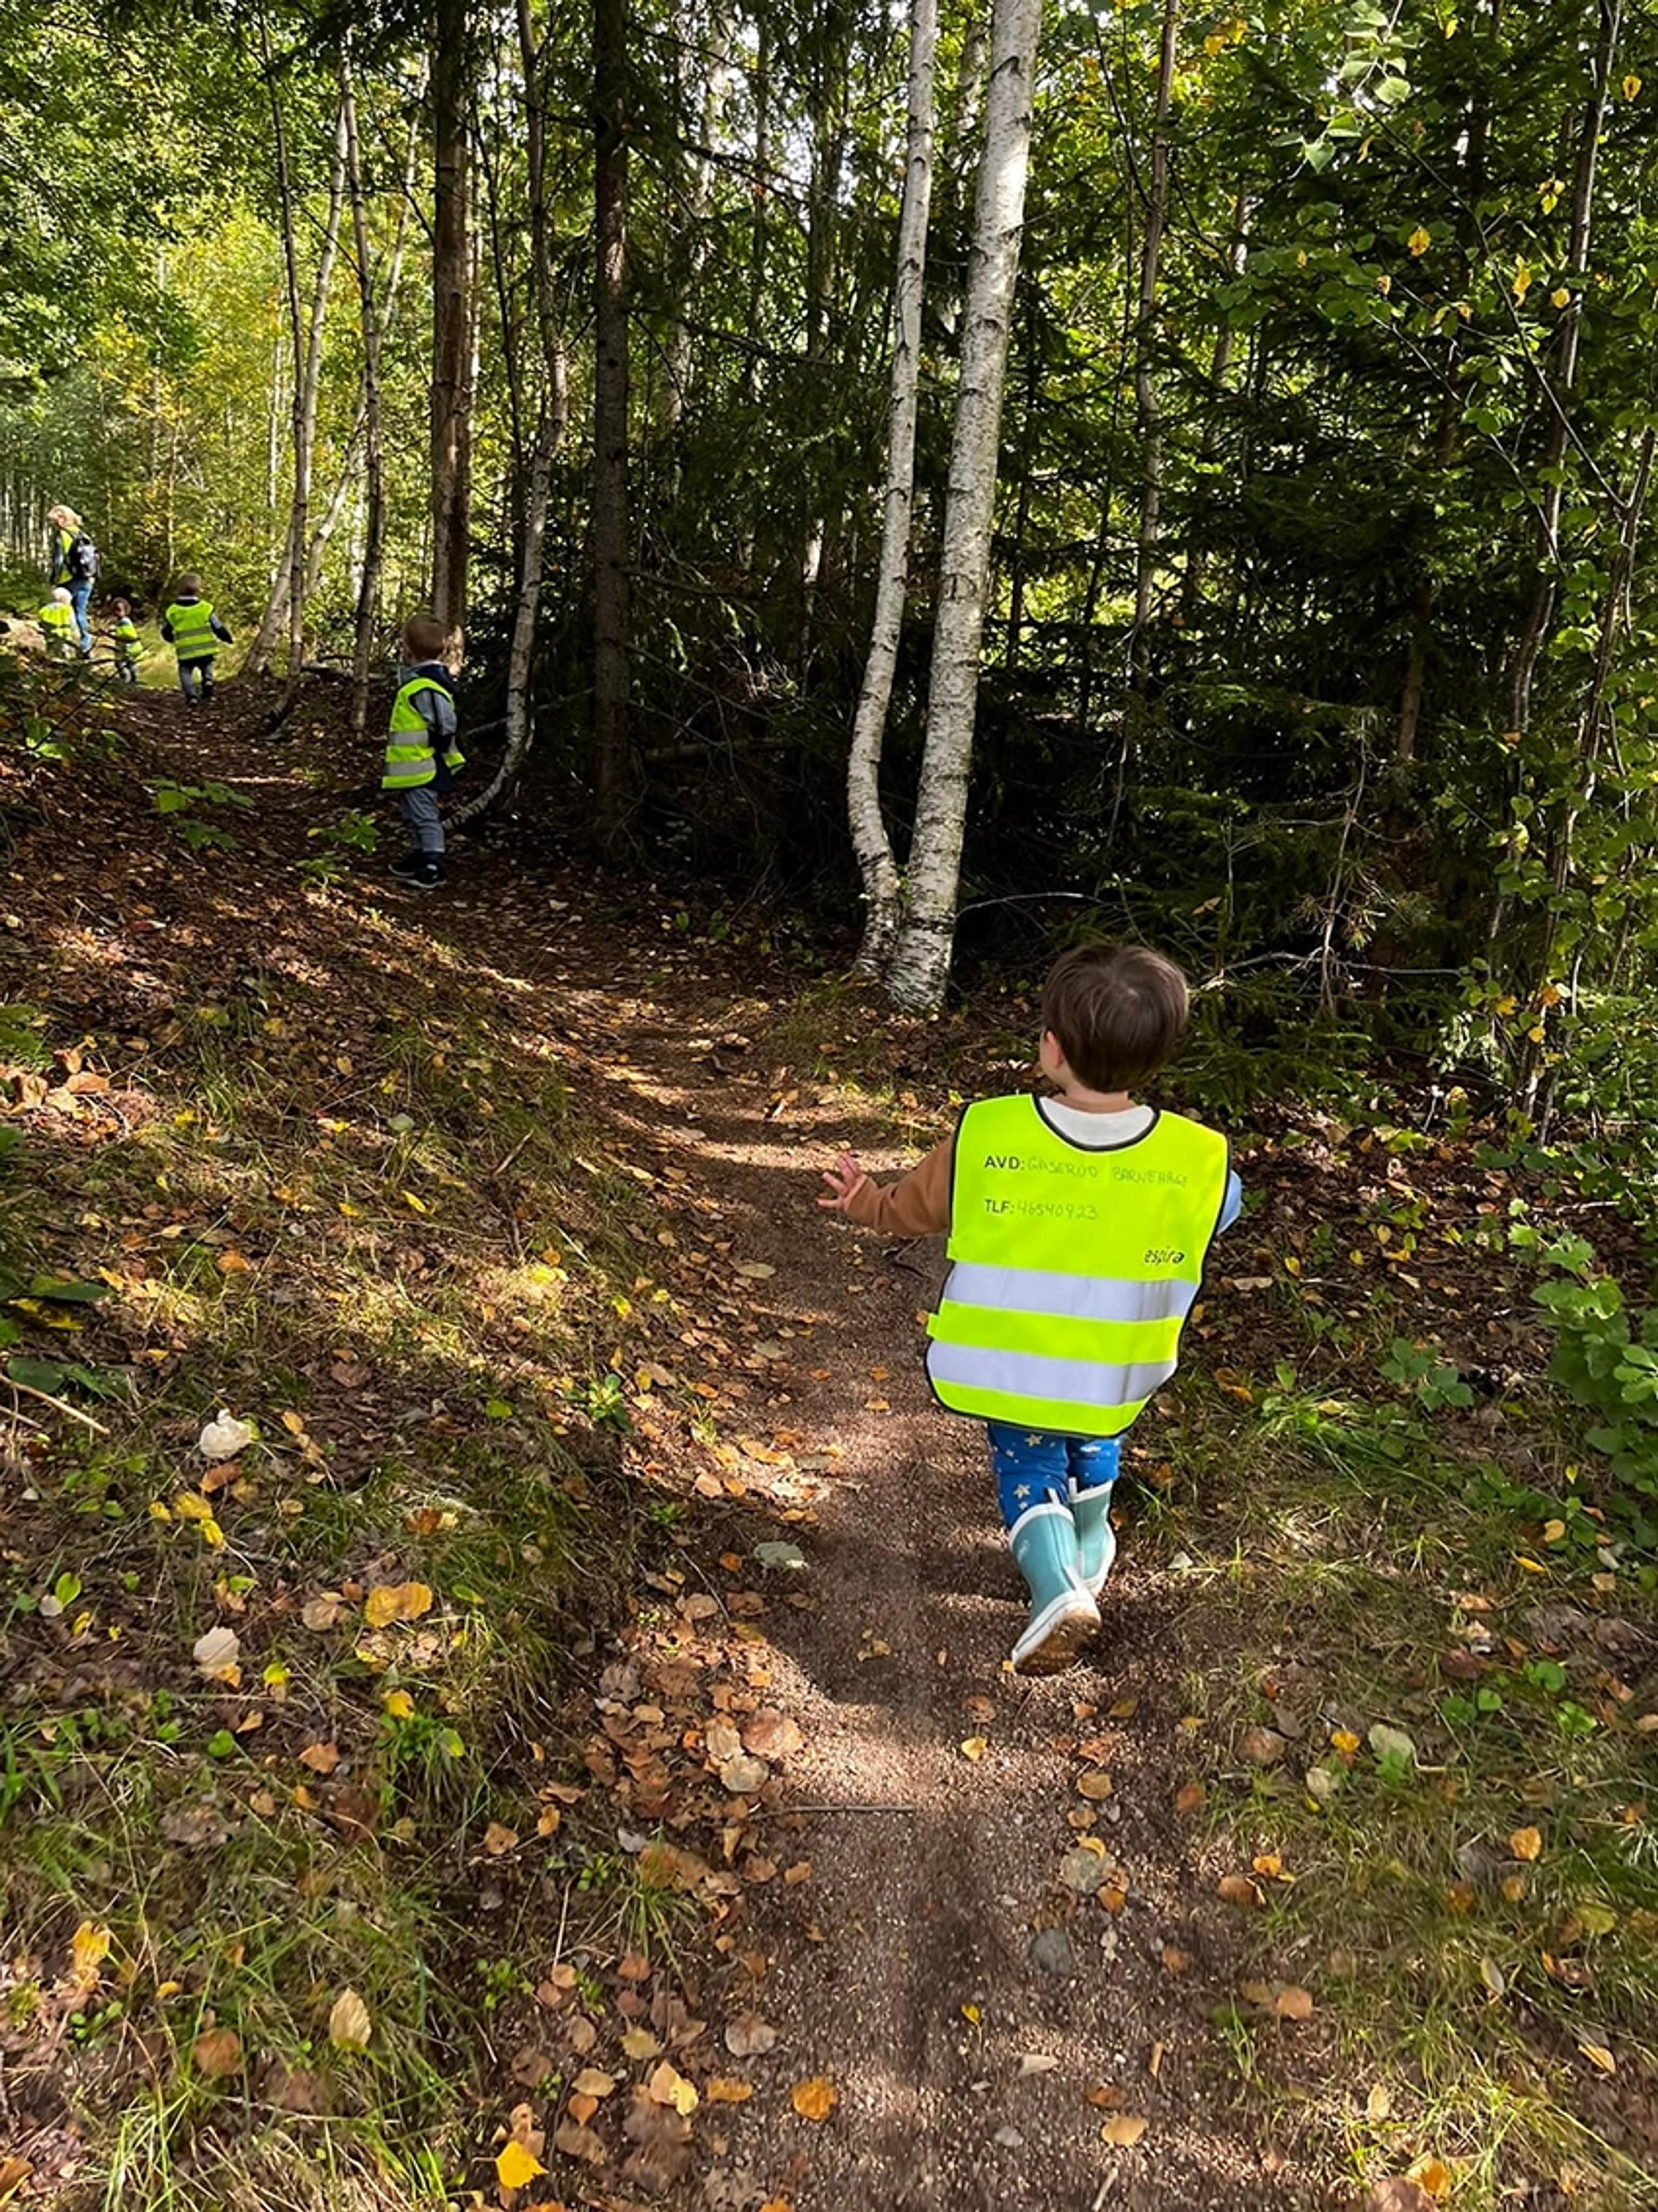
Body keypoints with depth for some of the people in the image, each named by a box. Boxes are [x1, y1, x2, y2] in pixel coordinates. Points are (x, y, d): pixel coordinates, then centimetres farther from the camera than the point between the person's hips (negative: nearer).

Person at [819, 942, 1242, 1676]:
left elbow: (910, 1210, -4)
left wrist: (863, 1203, 17)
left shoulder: (983, 1137, -23)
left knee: (1027, 1462, 22)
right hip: (1111, 1381, 2)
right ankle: (1087, 1556, 52)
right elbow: (1217, 1215, 3)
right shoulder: (1199, 1163, -21)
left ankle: (1056, 1584, 0)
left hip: (1004, 1370, -2)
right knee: (1093, 1451, 32)